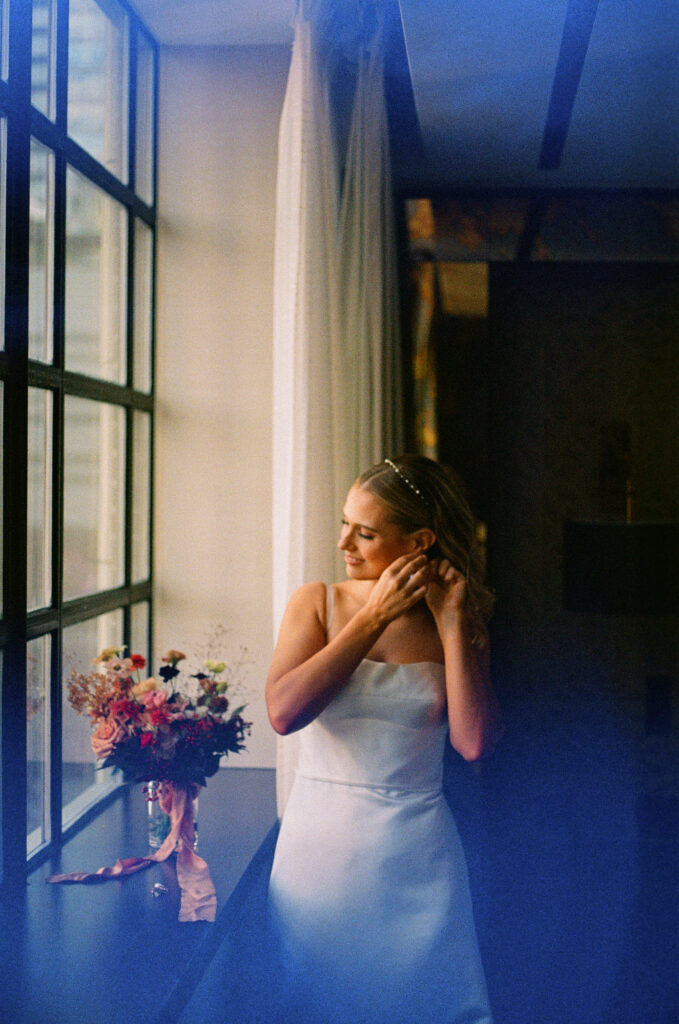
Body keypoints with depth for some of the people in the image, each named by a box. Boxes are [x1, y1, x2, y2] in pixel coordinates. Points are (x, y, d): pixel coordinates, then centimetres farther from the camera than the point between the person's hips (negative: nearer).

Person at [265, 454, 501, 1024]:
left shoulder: (458, 626, 0)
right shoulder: (318, 603, -1)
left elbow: (475, 743, -14)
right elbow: (283, 712, -18)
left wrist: (452, 625, -13)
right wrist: (374, 617, -16)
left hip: (415, 854, 0)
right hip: (319, 843, 0)